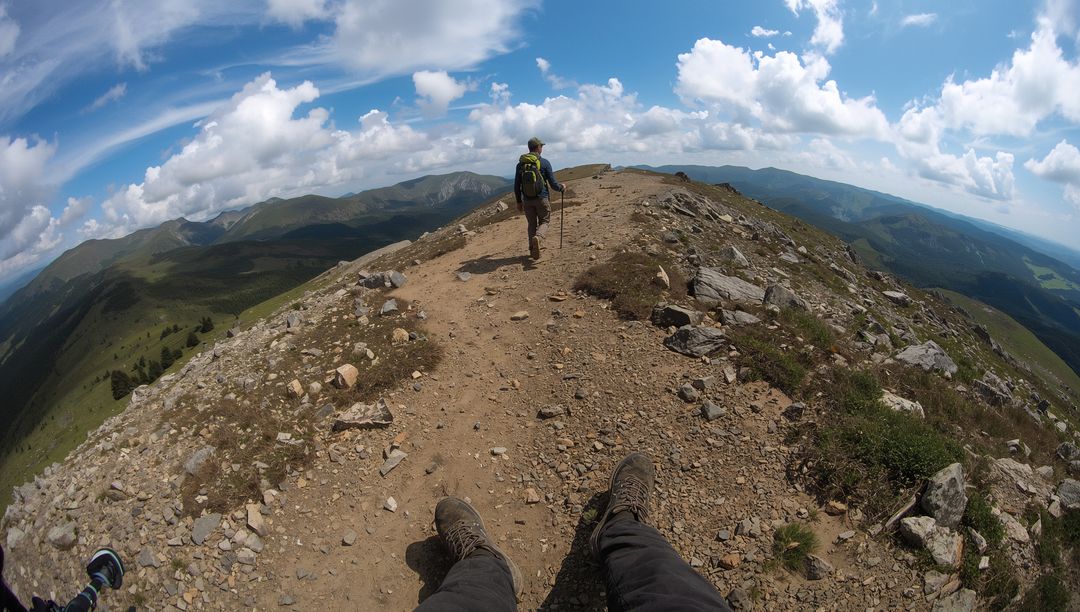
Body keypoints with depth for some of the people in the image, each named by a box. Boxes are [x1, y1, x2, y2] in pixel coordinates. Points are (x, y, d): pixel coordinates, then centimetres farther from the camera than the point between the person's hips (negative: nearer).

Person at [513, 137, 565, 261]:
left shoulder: (520, 164, 4)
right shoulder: (545, 163, -5)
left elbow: (516, 186, 6)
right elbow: (553, 184, -5)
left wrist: (519, 202, 16)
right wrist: (562, 188, 15)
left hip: (527, 200, 3)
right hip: (542, 199, -3)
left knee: (532, 224, 16)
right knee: (544, 222, 10)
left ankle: (533, 250, 15)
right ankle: (538, 238, -21)